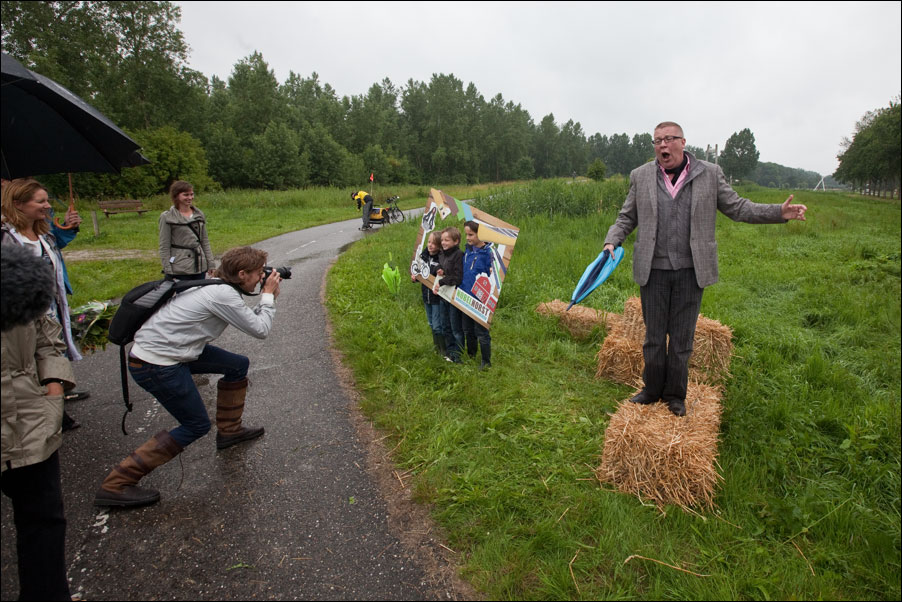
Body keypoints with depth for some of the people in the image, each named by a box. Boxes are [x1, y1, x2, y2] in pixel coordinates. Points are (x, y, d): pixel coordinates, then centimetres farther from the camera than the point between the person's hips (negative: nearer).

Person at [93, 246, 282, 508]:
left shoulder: (214, 285, 7)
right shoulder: (223, 295, -22)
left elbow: (249, 319, 16)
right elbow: (260, 330, -14)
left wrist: (266, 299, 6)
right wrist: (268, 296, -3)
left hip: (159, 347, 10)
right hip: (156, 365, -10)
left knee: (238, 365, 15)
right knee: (196, 425, 2)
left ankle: (229, 430, 32)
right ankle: (116, 485, 6)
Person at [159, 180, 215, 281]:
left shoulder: (199, 215, 10)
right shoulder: (167, 217, -2)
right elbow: (164, 247, -3)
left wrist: (210, 264, 8)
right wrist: (168, 272, -7)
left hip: (200, 268, 4)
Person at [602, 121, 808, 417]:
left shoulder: (710, 174, 3)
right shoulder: (640, 176, 5)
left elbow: (737, 207, 6)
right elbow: (627, 218, 9)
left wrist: (779, 213, -6)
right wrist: (612, 241, -10)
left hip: (690, 270, 0)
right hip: (653, 270, 1)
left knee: (682, 337, 8)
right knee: (654, 335, 9)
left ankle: (675, 395, 24)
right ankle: (652, 389, 27)